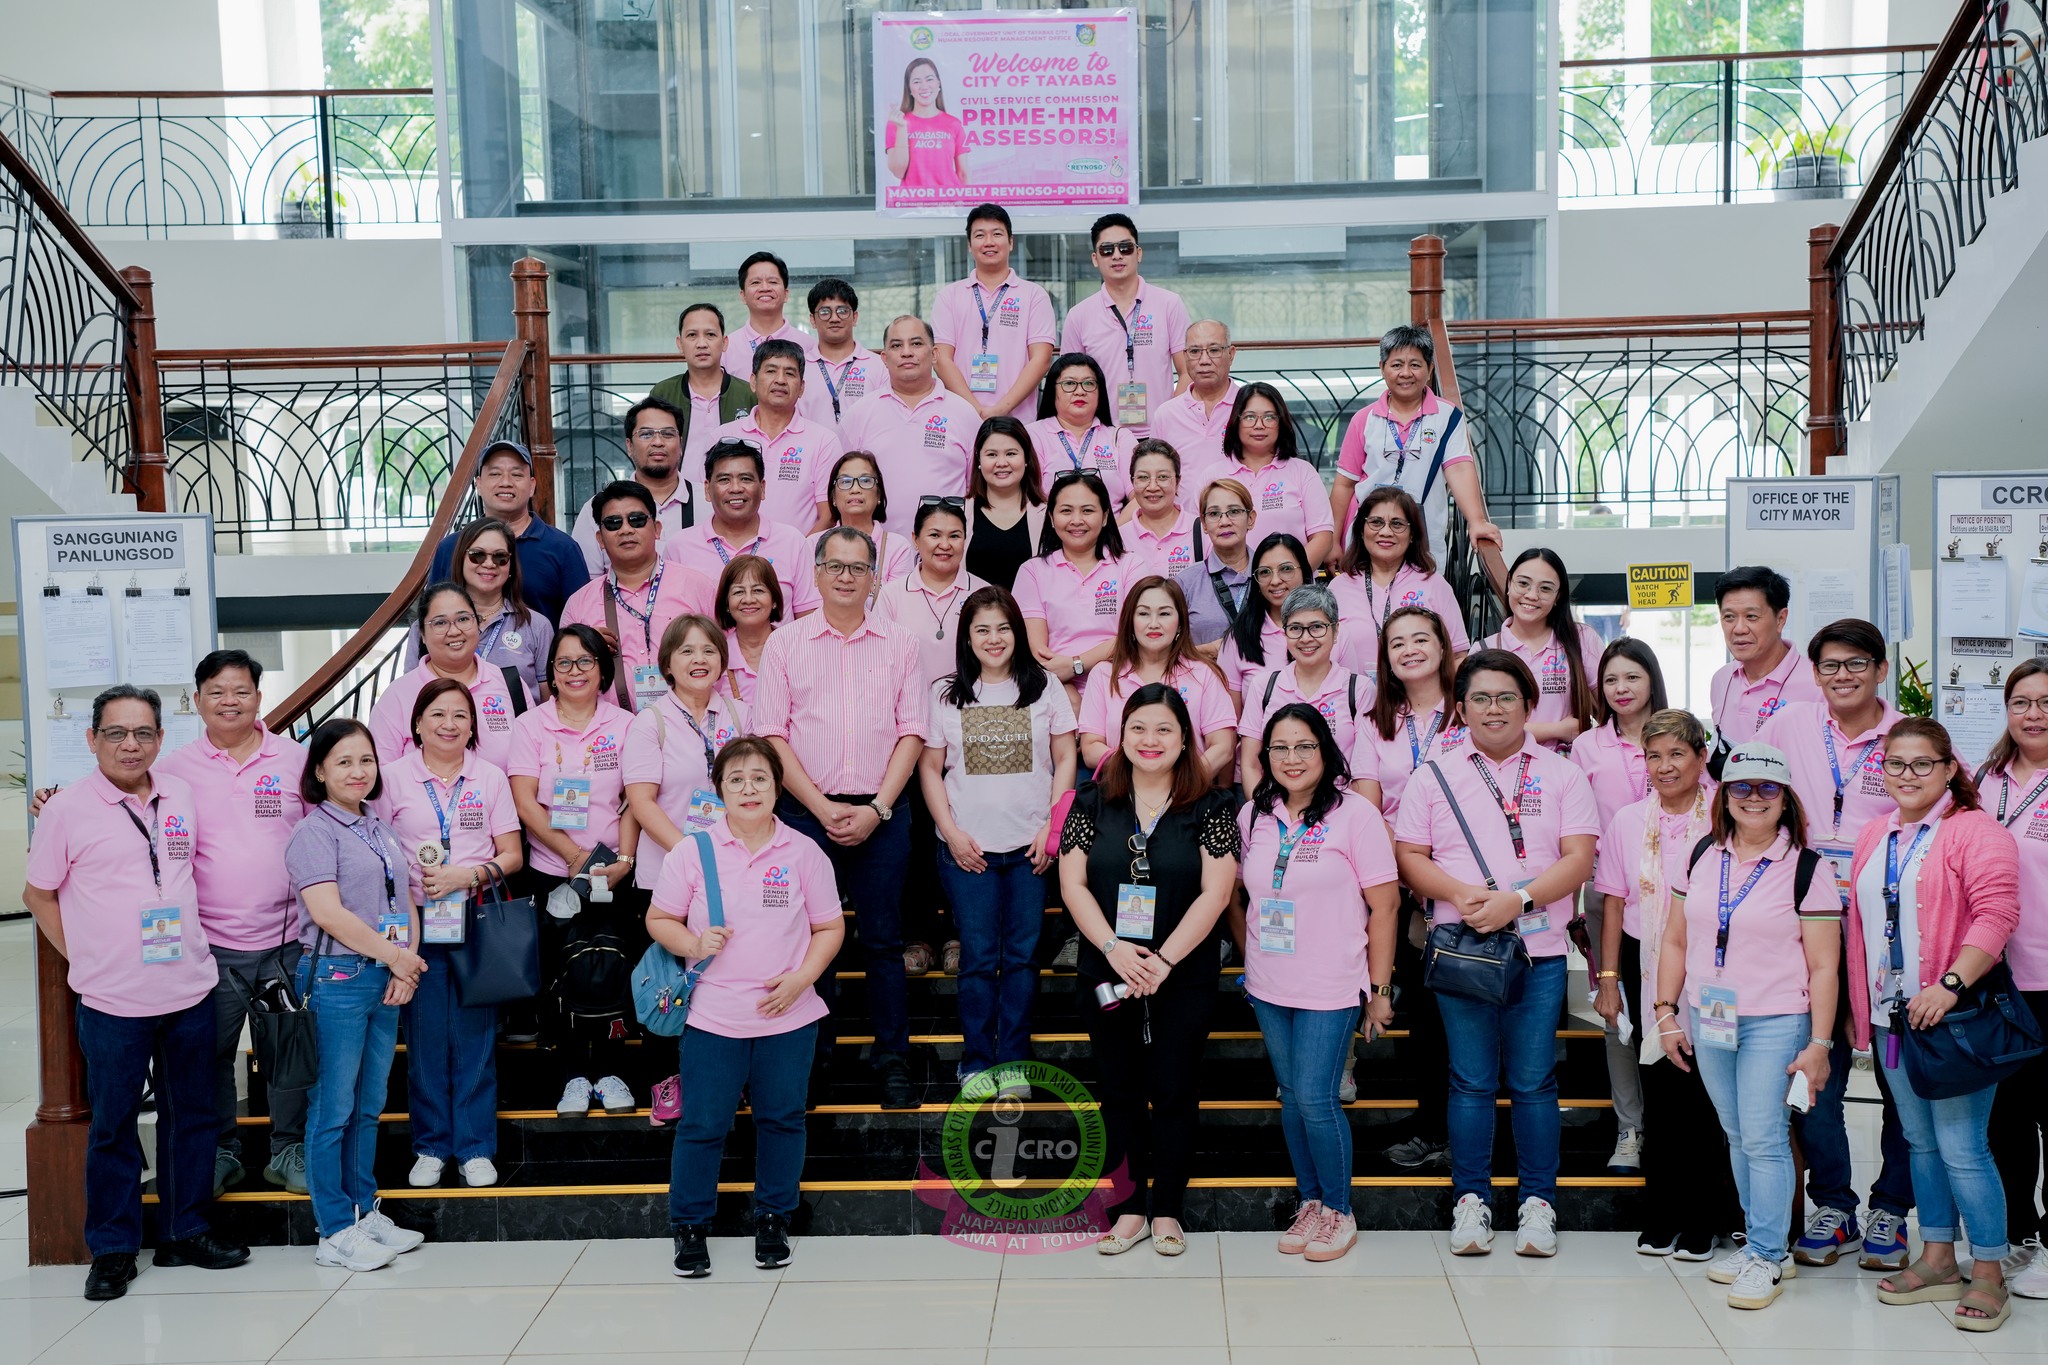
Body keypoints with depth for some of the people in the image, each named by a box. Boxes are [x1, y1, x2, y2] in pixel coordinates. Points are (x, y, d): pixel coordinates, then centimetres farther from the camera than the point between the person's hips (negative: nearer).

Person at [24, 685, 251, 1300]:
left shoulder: (182, 797, 6)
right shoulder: (67, 809, -5)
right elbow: (38, 894, 3)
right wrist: (83, 958, -2)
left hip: (191, 989, 4)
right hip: (112, 1001, -4)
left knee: (193, 1116, 12)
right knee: (113, 1125, 5)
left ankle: (186, 1232, 25)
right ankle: (112, 1249, 17)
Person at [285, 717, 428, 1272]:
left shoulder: (381, 829, 16)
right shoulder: (315, 832, -7)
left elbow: (405, 900, 16)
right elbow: (329, 913, -16)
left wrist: (407, 963, 0)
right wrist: (394, 955, -11)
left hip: (387, 979, 7)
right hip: (336, 979, -7)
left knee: (369, 1106, 13)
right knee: (333, 1110, -2)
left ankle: (365, 1212, 23)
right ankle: (336, 1231, 4)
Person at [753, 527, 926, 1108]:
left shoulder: (899, 645, 7)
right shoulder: (785, 643, 4)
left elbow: (911, 733, 3)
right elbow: (772, 735, 0)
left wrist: (876, 809, -8)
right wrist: (823, 808, -9)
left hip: (882, 812, 1)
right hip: (807, 811, 0)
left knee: (884, 940, 5)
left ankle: (893, 1061, 13)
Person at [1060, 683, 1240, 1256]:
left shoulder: (1211, 807, -2)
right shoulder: (1093, 800, 3)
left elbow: (1214, 893, -9)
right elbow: (1073, 884, -1)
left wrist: (1163, 960, -16)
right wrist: (1113, 948, -15)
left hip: (1184, 979, -2)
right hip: (1108, 978, 2)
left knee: (1174, 1091, 4)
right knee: (1119, 1092, 9)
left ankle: (1167, 1210, 18)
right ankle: (1129, 1209, 20)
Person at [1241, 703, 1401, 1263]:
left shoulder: (1354, 813, -9)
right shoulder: (1253, 816, 6)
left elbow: (1384, 904, -8)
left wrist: (1380, 989, -8)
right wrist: (1248, 966, 14)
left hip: (1330, 988, -5)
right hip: (1268, 987, 5)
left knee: (1316, 1098, -7)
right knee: (1291, 1097, 12)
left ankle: (1339, 1211, 11)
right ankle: (1309, 1202, 26)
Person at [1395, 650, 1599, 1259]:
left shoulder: (1560, 774, 6)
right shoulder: (1436, 774, 7)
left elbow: (1578, 858, -2)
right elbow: (1410, 856, 3)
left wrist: (1518, 899, -16)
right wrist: (1460, 894, -14)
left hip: (1539, 951, 0)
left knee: (1533, 1082, 3)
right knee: (1471, 1081, 5)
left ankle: (1538, 1203, 13)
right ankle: (1471, 1199, 15)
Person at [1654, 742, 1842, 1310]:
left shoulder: (1805, 869, -5)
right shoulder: (1701, 858, 7)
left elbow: (1823, 966, -5)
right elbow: (1675, 941, 12)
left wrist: (1819, 1044, -9)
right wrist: (1666, 1011, 7)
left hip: (1775, 1023, -4)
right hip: (1707, 1021, 5)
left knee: (1764, 1138, -5)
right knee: (1737, 1136, 12)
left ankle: (1766, 1257, 6)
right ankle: (1759, 1242, 23)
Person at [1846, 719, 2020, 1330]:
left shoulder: (1976, 831, -7)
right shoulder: (1874, 836, 15)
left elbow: (1996, 914, -18)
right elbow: (1859, 922, 20)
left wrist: (1951, 986, -25)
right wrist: (1857, 1005, 16)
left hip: (1952, 1014, -7)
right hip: (1891, 1017, 7)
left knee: (1963, 1148, -6)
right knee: (1921, 1142, 14)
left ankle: (1988, 1274, 5)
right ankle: (1937, 1259, 25)